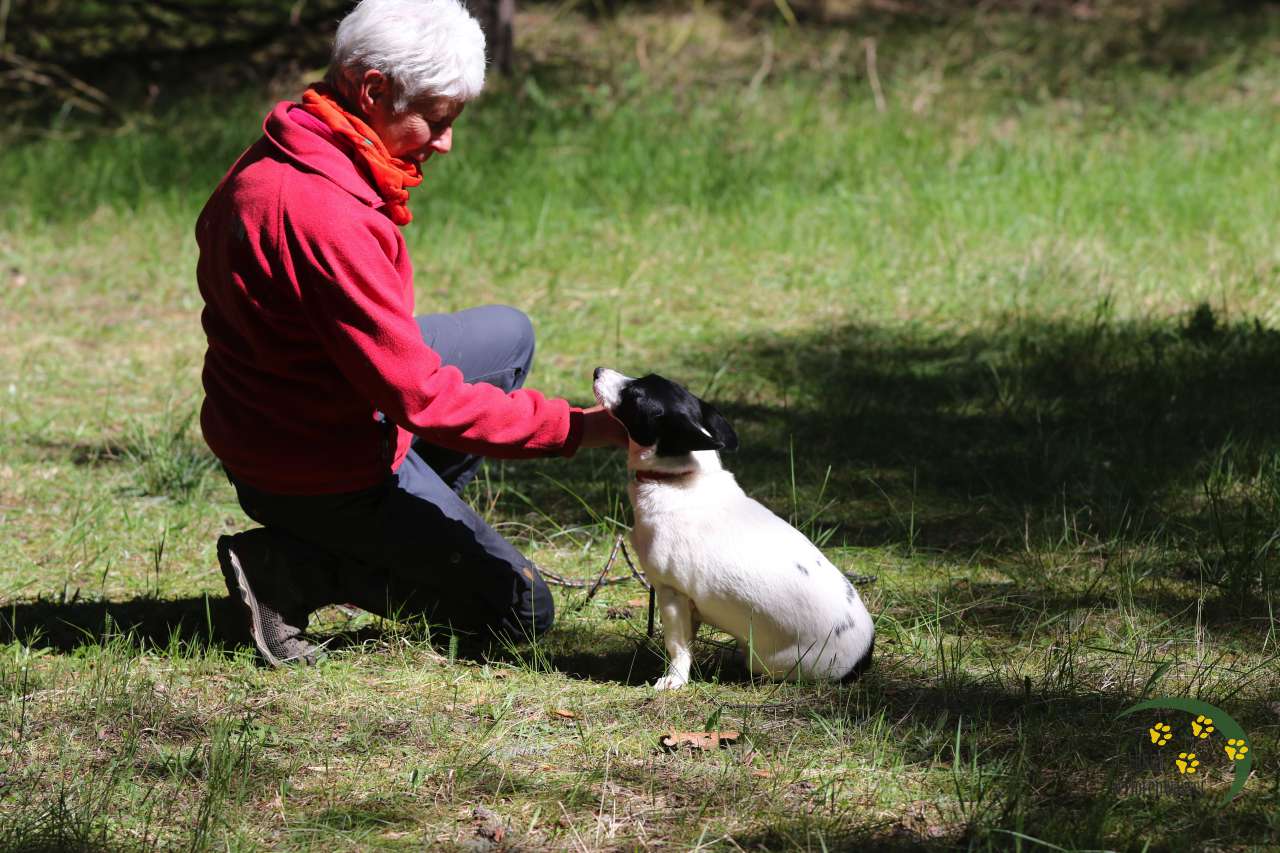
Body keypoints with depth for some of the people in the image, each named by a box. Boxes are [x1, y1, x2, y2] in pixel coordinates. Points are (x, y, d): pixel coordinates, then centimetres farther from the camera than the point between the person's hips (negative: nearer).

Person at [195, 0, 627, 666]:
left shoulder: (275, 160, -2)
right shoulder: (322, 217, -33)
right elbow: (424, 399, -29)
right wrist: (577, 428, -25)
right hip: (322, 476, -9)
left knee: (509, 336, 21)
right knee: (521, 611, 3)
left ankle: (400, 536, 13)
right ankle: (291, 572, -4)